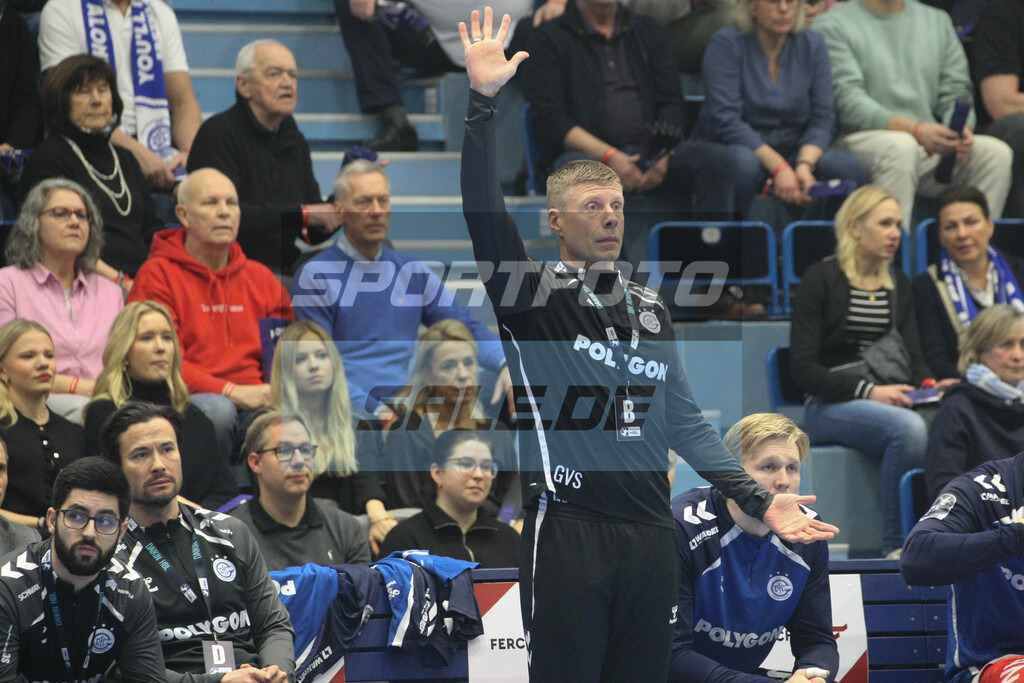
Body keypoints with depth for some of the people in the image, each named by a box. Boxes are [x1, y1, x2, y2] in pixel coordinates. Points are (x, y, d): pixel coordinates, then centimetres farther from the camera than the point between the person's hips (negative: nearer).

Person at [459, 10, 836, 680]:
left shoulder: (650, 309, 18)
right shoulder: (533, 296, 1)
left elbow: (685, 421, 21)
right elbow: (485, 216, -15)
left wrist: (758, 498, 12)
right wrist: (483, 101, -23)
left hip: (651, 536, 5)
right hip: (568, 531, -5)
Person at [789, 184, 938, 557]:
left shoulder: (898, 284, 19)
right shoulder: (821, 279, 0)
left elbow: (914, 358, 14)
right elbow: (802, 369, -8)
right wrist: (868, 391, -19)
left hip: (888, 401, 5)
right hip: (831, 407, -5)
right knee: (908, 428, -37)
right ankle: (895, 547, -27)